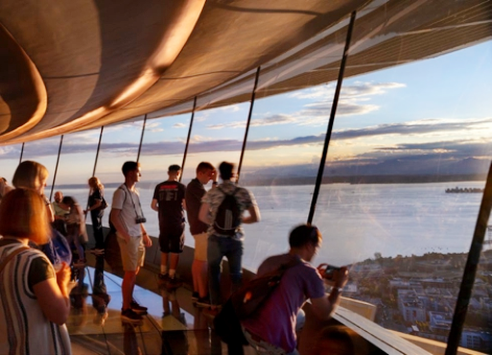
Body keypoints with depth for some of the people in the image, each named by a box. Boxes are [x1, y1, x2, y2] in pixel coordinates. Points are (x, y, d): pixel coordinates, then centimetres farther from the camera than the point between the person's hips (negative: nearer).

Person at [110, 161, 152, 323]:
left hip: (138, 237, 8)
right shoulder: (121, 192, -12)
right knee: (130, 273, -5)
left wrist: (144, 234, 16)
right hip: (129, 238, -8)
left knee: (135, 271, 15)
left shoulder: (135, 192, 13)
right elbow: (114, 217, -16)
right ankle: (126, 309, 3)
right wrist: (125, 235, -19)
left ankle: (131, 302, 27)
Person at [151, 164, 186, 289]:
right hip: (177, 223, -4)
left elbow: (153, 205, 3)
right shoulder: (181, 187, -9)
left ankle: (163, 274, 29)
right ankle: (171, 279, 7)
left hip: (163, 223, 4)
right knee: (175, 251, 4)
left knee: (164, 249, 19)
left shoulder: (159, 187, 2)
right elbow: (186, 206, -13)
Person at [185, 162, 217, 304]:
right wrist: (215, 182, -18)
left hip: (199, 227, 10)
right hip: (202, 227, -10)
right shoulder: (195, 186, -15)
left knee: (198, 260, 12)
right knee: (203, 261, -8)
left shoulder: (194, 185, 16)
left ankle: (196, 291, 18)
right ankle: (203, 295, -5)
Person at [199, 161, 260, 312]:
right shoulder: (244, 193, -3)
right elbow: (256, 218, -2)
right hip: (235, 239, 1)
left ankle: (215, 305, 19)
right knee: (236, 273, 16)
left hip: (216, 238, -1)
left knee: (214, 271, 16)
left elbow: (202, 216, -4)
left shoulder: (212, 193, -6)